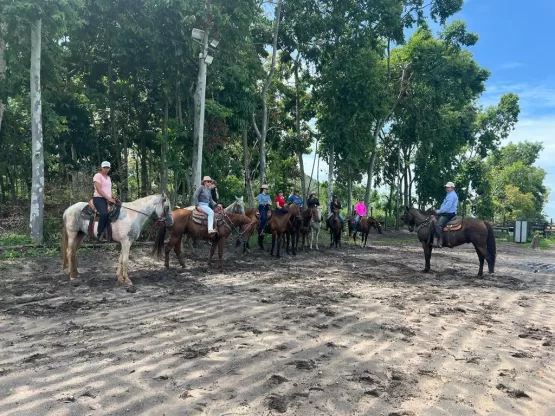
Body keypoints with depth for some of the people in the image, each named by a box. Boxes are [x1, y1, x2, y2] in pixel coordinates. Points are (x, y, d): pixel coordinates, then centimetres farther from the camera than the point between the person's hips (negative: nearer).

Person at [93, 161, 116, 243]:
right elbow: (99, 190, -14)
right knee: (104, 213, -33)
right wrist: (109, 198, -19)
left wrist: (112, 198, 6)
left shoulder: (108, 178, 20)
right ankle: (99, 235, -27)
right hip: (99, 198, -9)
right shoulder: (98, 176, -5)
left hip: (108, 200, 9)